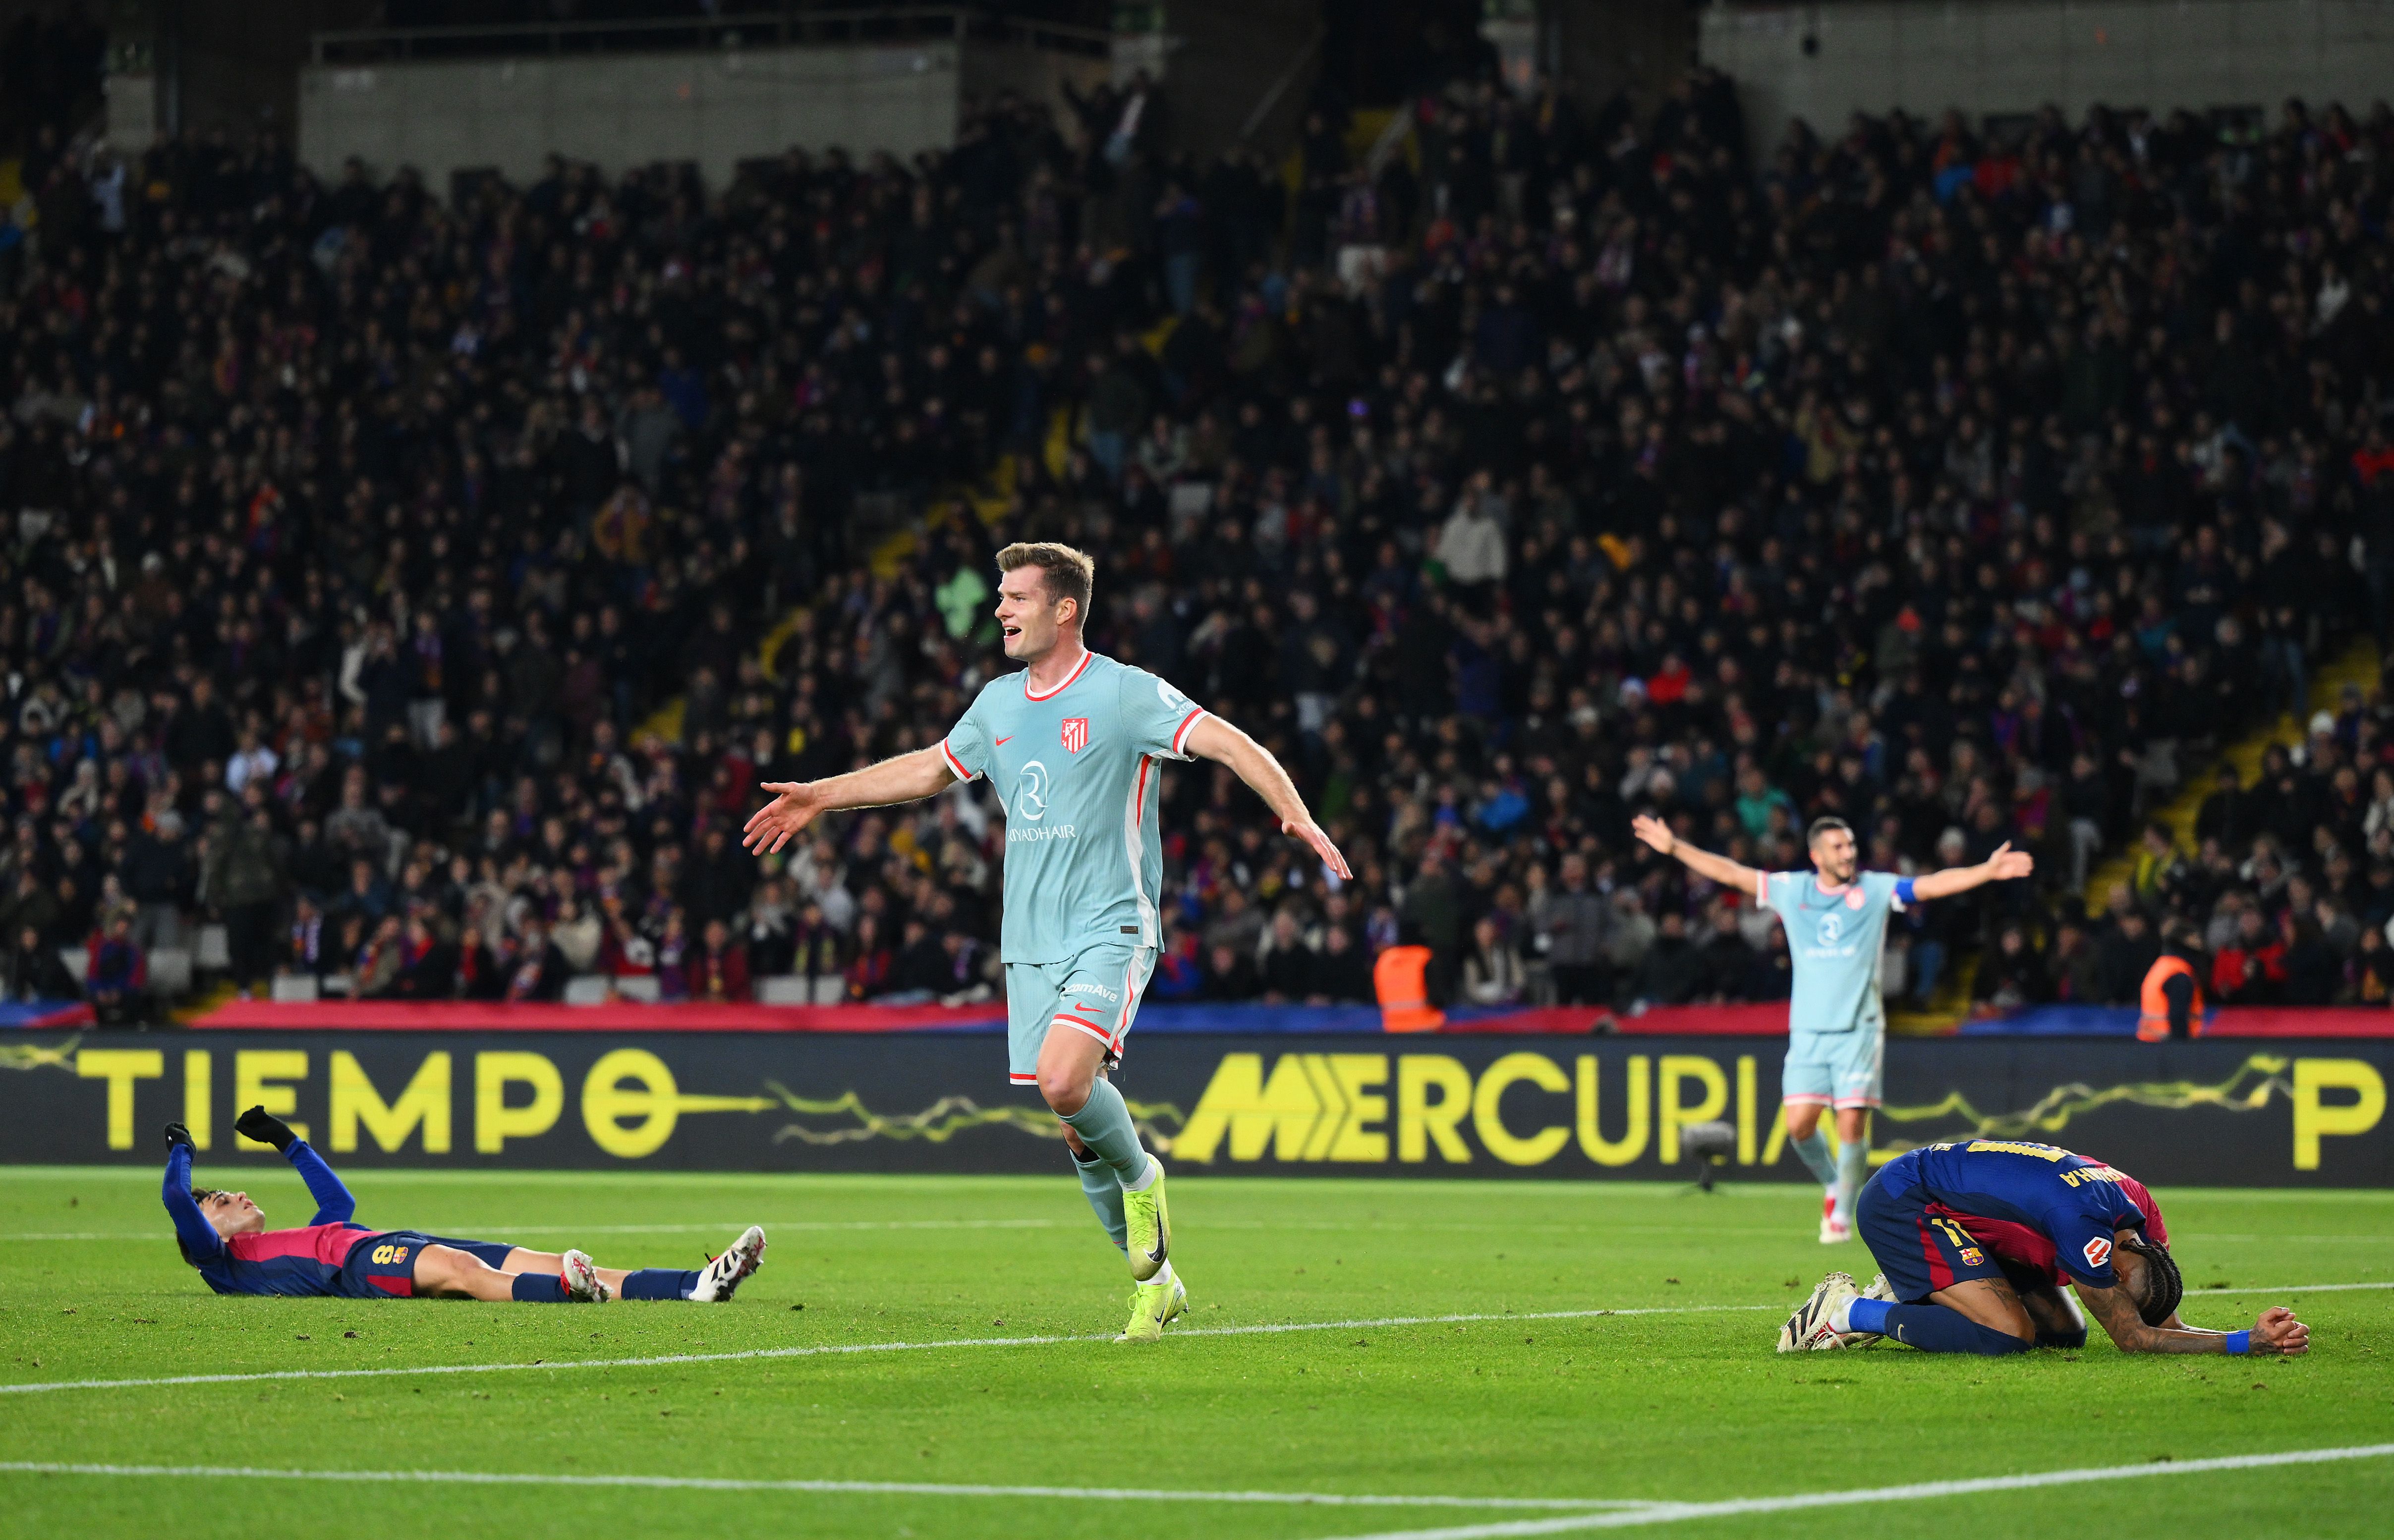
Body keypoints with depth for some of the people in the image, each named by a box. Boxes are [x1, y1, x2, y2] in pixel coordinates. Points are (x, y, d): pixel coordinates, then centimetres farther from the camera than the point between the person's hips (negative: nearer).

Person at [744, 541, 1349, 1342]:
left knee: (1066, 1081, -27)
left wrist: (1295, 813, -27)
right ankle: (1154, 1280, 18)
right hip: (1030, 940, 6)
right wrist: (820, 796, 30)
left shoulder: (1124, 693, -7)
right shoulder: (998, 703, 12)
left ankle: (1140, 1177, 4)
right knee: (1076, 1123, 4)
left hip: (1109, 929, -6)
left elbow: (1228, 743, -12)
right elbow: (930, 767, 28)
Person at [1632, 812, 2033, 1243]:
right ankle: (1833, 1184, 20)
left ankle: (1842, 1212, 7)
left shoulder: (1875, 890, 2)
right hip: (1808, 1030, 2)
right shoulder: (1791, 891, 7)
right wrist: (1673, 847, 9)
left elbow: (1935, 884, -7)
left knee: (1852, 1123, -9)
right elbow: (1730, 873, 11)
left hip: (1860, 1028, -2)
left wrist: (1986, 871, -20)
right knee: (1799, 1123, -7)